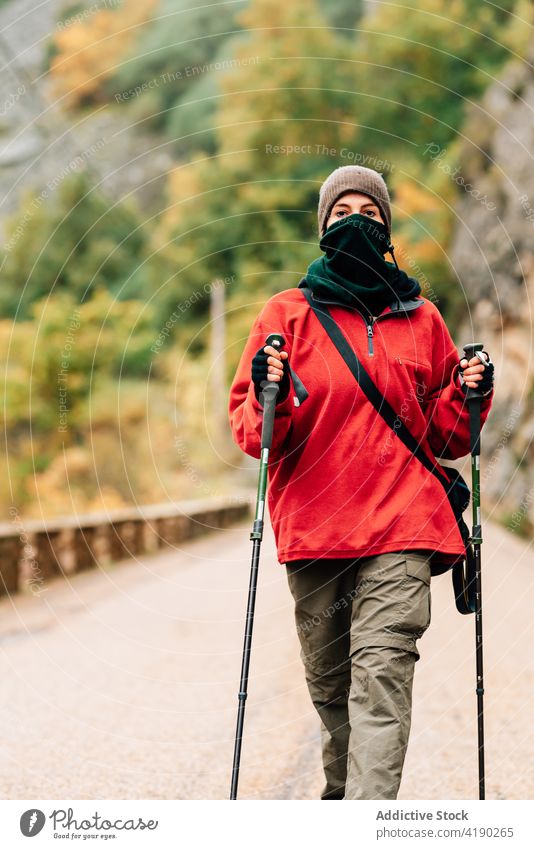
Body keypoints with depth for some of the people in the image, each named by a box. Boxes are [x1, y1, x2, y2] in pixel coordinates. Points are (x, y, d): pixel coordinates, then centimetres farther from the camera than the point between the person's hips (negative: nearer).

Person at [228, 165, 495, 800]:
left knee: (382, 673, -14)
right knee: (328, 678, 9)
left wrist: (468, 397, 0)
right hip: (311, 521, 1)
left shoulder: (420, 318, 13)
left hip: (400, 520, -1)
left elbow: (444, 436, 19)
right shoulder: (286, 313, 9)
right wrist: (270, 398, -15)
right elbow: (249, 431, 6)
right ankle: (342, 789, 32)